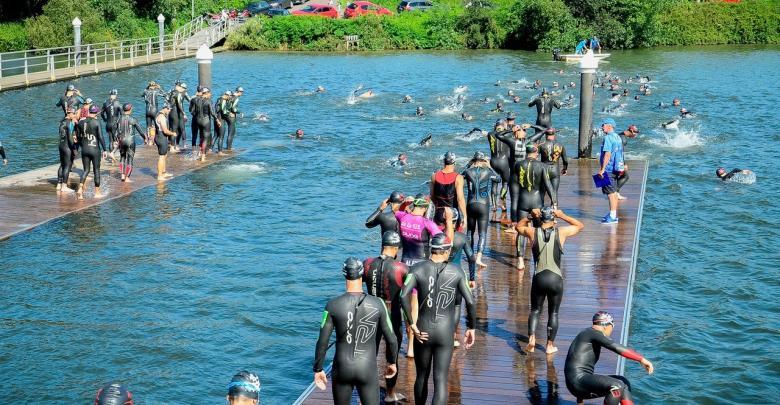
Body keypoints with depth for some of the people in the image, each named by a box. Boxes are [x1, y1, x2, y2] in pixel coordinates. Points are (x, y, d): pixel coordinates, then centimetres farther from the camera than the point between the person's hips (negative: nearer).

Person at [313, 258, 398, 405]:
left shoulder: (333, 305, -11)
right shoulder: (377, 304, -10)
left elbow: (322, 343, -8)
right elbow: (391, 340, -3)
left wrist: (318, 369, 5)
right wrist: (392, 362, 15)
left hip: (342, 369, 1)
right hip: (367, 370, -1)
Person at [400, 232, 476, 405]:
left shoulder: (418, 269, -4)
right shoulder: (457, 272, -3)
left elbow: (404, 296, -18)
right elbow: (470, 302, -7)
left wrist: (412, 324, -11)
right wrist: (471, 328, 6)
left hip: (423, 331, 1)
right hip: (446, 332, -1)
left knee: (422, 376, 20)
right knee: (441, 379, -1)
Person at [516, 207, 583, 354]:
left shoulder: (533, 232, 0)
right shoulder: (561, 232, -2)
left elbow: (519, 226, 22)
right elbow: (580, 226, 15)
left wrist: (530, 217, 10)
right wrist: (562, 216, 9)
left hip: (539, 278, 1)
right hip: (556, 279, -1)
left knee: (535, 310, 17)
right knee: (553, 313, 13)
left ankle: (532, 338, -2)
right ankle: (550, 345, 16)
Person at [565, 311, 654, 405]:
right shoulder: (594, 333, -6)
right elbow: (617, 348, -22)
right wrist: (642, 359, -20)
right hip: (578, 380, -11)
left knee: (623, 382, 12)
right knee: (617, 386, -27)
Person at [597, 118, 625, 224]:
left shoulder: (608, 138, -16)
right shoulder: (617, 137, 14)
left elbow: (607, 154, -23)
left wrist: (602, 169, -22)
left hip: (609, 169, -10)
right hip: (616, 168, 10)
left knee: (611, 192, -6)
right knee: (613, 192, 15)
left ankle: (613, 216, -6)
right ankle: (613, 214, 22)